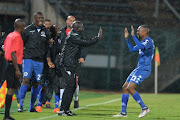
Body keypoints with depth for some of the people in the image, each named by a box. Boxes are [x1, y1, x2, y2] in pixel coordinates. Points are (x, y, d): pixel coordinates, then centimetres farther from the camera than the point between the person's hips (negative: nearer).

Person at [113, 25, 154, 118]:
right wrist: (127, 39, 23)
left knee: (130, 88, -19)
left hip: (144, 69, -10)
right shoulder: (142, 42, 18)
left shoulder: (149, 41, -11)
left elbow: (140, 47, -32)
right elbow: (132, 49, 30)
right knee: (125, 87, 6)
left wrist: (133, 36, -27)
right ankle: (123, 112, 9)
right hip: (138, 69, 10)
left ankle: (144, 108, -13)